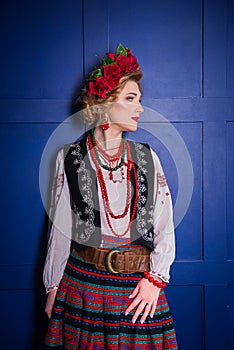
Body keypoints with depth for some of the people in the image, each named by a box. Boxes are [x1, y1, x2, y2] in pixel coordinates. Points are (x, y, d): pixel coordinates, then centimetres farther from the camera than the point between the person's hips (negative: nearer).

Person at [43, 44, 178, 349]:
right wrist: (53, 287, 6)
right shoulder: (70, 158, 0)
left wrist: (155, 278, -8)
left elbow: (165, 226, 3)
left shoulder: (147, 158, 5)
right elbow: (60, 227, 3)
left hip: (140, 286, 2)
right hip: (83, 283, -1)